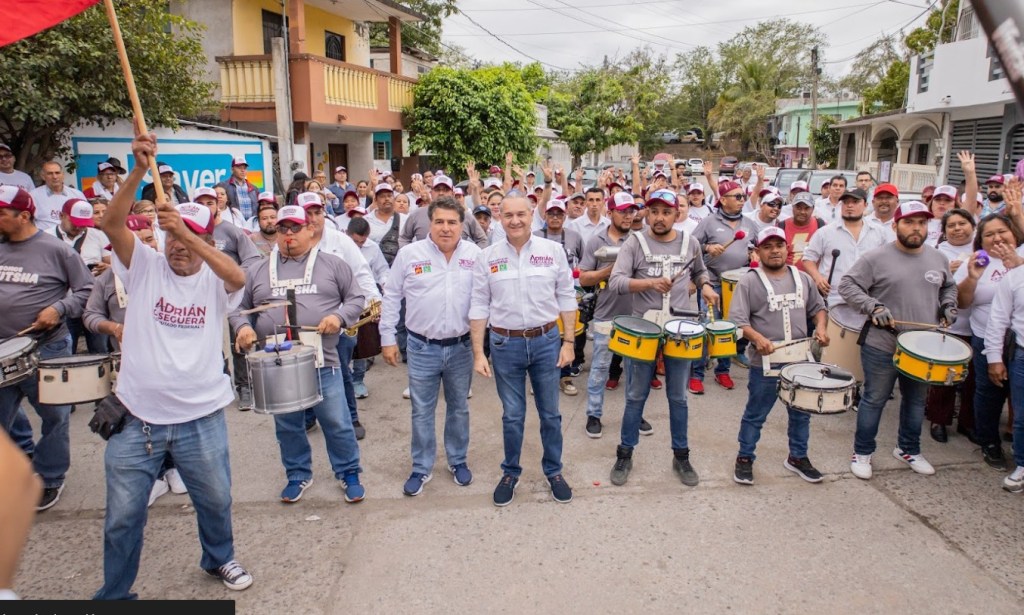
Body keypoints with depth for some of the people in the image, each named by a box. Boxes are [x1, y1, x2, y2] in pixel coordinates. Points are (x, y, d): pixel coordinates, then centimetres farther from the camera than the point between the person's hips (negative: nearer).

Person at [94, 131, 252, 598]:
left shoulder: (214, 281, -3)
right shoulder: (144, 266, -1)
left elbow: (237, 276, -26)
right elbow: (112, 224, -17)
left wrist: (187, 232, -35)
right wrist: (139, 171, -29)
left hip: (201, 418, 0)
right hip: (136, 418, 0)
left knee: (215, 500, 18)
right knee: (122, 517, 10)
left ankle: (219, 559, 46)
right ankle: (114, 594, 32)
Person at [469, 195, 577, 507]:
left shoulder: (553, 250, -2)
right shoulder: (487, 256, -2)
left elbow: (566, 298, 2)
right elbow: (479, 306, -1)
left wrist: (568, 341, -2)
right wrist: (478, 353, -4)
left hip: (546, 341, 0)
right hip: (505, 344, 0)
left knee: (550, 413, 13)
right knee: (512, 416, 12)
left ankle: (554, 471, 32)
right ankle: (510, 473, 32)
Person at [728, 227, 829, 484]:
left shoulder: (802, 278, 8)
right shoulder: (749, 282, -9)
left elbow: (818, 308, 19)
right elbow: (737, 320, -15)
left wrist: (821, 327, -1)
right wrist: (758, 338, -29)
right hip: (765, 363, -5)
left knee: (801, 413, 18)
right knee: (755, 415, 7)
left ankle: (798, 457, 37)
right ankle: (745, 458, 24)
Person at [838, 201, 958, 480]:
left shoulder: (939, 259, 7)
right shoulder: (876, 257, -11)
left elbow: (949, 287, 24)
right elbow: (847, 285, -11)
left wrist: (948, 306, 6)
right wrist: (874, 307, -21)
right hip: (882, 347, -5)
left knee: (916, 400, 19)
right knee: (874, 400, 5)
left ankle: (909, 449, 38)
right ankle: (862, 452, 20)